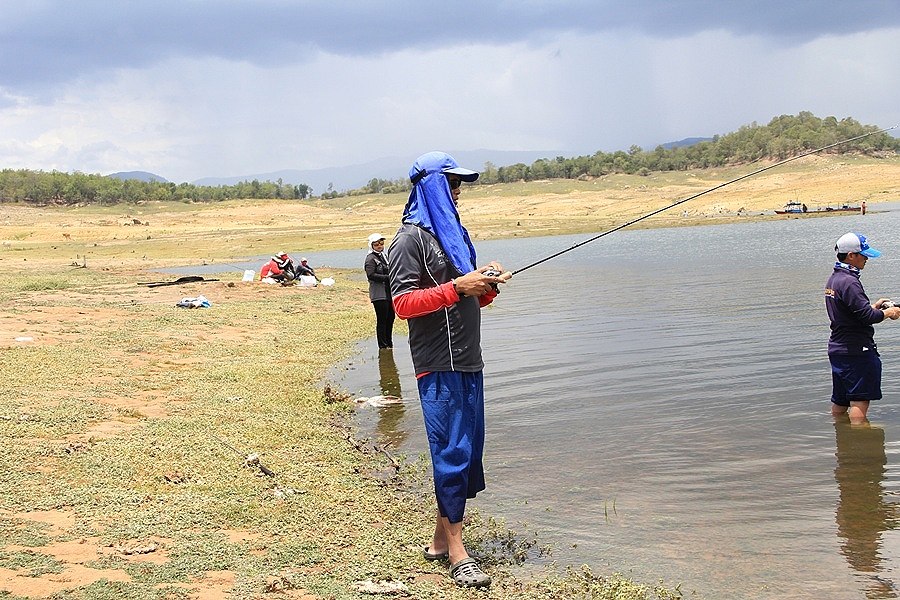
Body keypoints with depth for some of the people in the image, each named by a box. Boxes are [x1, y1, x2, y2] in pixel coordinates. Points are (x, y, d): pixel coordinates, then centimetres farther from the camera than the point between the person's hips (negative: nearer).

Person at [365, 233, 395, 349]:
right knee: (382, 320, -6)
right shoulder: (371, 258, -7)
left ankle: (389, 343, 23)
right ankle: (383, 346, 0)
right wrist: (387, 277, -20)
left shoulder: (383, 256, 18)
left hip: (388, 293, 8)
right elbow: (371, 275, -19)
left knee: (390, 318, 12)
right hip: (379, 295, -8)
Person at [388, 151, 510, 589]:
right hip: (438, 366, -9)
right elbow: (403, 303, -14)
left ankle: (441, 539, 22)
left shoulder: (456, 233, 20)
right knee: (452, 451, -8)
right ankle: (456, 552, -1)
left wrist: (487, 284, 3)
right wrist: (457, 287, -20)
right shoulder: (411, 238, -7)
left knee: (467, 450, 11)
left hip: (468, 362, 9)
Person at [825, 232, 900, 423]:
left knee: (840, 400, 16)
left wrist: (874, 306, 15)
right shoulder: (849, 282, -18)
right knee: (860, 399, -5)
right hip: (856, 350, -10)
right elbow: (867, 316, -22)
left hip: (837, 349, 10)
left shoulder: (833, 279, 13)